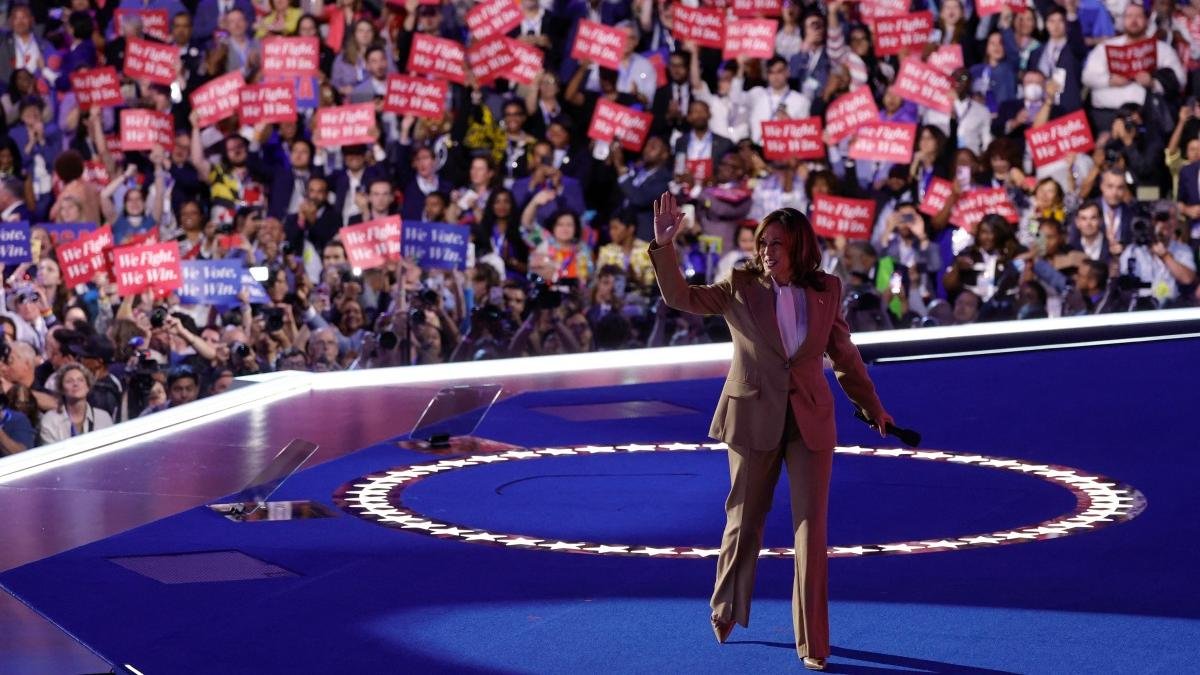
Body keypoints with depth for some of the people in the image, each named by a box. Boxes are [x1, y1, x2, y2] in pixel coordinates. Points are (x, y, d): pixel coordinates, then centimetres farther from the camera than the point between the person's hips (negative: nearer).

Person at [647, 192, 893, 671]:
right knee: (745, 521, 12)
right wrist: (665, 246, -27)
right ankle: (725, 611, 37)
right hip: (753, 419, -1)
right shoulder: (740, 288, -6)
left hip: (810, 422, 1)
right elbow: (681, 297, -13)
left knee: (811, 527, -3)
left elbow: (844, 354, 11)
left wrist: (873, 408, 19)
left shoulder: (825, 291, -1)